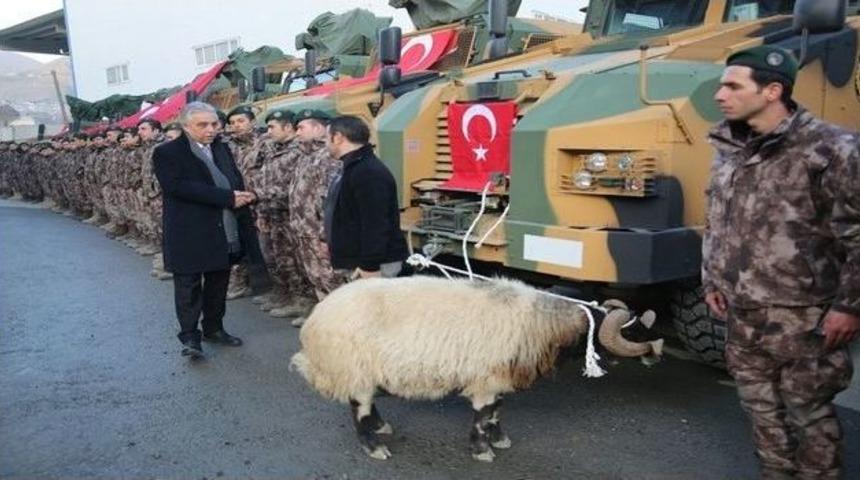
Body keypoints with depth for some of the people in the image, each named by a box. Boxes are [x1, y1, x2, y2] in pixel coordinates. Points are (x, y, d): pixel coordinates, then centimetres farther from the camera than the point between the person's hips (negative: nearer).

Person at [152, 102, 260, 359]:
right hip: (190, 236, -6)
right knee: (189, 288, 3)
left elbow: (236, 181, 11)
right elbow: (180, 187, -21)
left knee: (218, 284, 16)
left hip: (227, 233, 6)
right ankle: (189, 336, 14)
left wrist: (241, 198, -15)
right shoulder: (167, 153, -8)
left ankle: (214, 328, 30)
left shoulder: (222, 149, 12)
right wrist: (228, 198, -23)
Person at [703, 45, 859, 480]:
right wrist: (712, 281, 14)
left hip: (803, 318, -6)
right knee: (762, 411, 18)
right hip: (743, 315, 6)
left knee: (808, 415, 8)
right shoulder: (729, 150, 7)